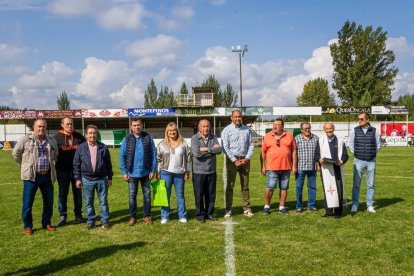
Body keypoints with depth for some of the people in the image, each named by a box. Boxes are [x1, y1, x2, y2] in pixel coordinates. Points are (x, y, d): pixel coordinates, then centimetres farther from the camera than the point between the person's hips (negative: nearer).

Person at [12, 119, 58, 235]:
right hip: (31, 176, -4)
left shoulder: (51, 141, 8)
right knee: (28, 202, 2)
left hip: (47, 176, 4)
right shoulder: (25, 140, -3)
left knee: (49, 201, 10)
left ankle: (46, 223, 26)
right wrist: (25, 165, 8)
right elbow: (15, 153, 5)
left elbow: (56, 154, 24)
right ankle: (27, 226, 16)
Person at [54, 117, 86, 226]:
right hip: (62, 171, -1)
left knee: (78, 193, 8)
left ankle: (78, 215, 18)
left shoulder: (79, 136, 5)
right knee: (62, 193, 6)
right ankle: (62, 216, 16)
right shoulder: (56, 138, 1)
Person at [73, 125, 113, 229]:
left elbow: (108, 163, 6)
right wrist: (78, 179, 1)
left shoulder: (103, 147, 1)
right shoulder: (81, 148, 0)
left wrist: (110, 177, 5)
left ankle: (105, 221, 17)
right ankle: (90, 221, 21)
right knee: (88, 202, 9)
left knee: (103, 201, 6)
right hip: (87, 179, 0)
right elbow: (76, 164, 4)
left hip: (101, 179, 0)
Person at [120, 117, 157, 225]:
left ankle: (147, 216, 23)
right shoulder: (127, 139, -3)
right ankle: (132, 217, 22)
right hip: (132, 173, 0)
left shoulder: (148, 138, -3)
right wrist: (124, 172, -4)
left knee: (147, 195, 10)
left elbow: (153, 154, -2)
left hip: (145, 172, 0)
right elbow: (122, 156, 0)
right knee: (132, 195, 10)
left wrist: (153, 170, -4)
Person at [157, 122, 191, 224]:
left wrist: (187, 171, 4)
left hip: (179, 173, 1)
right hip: (166, 172, -1)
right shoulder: (162, 144, 2)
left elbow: (188, 158, 7)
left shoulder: (183, 143, 4)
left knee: (180, 195, 8)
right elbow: (158, 159, 3)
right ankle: (165, 217, 14)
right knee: (165, 195, 5)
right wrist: (158, 173, 0)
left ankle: (182, 216, 17)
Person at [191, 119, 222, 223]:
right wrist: (212, 149, -10)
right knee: (199, 195, 4)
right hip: (199, 171, -4)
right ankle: (200, 214, 18)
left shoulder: (213, 137, 6)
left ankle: (209, 213, 25)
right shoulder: (194, 138, -6)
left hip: (211, 171, 4)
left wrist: (206, 149, -16)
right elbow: (197, 153, -20)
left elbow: (219, 150, -9)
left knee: (211, 195, 11)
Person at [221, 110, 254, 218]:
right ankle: (228, 210, 5)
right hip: (232, 160, -3)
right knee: (230, 186, 0)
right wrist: (234, 160, -12)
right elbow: (225, 147, -8)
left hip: (245, 160, 3)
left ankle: (247, 209, 14)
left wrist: (247, 158, -5)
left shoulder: (246, 130, 7)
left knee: (245, 185, 8)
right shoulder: (227, 130, -3)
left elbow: (251, 145, 7)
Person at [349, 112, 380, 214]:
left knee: (371, 185, 7)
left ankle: (370, 205, 16)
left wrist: (373, 154, 7)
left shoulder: (374, 131, -1)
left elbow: (378, 145, 10)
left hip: (371, 161, 1)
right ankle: (354, 205, 7)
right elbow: (351, 144, 11)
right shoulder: (355, 131, -1)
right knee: (356, 184, 0)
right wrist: (356, 153, 6)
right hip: (358, 161, 0)